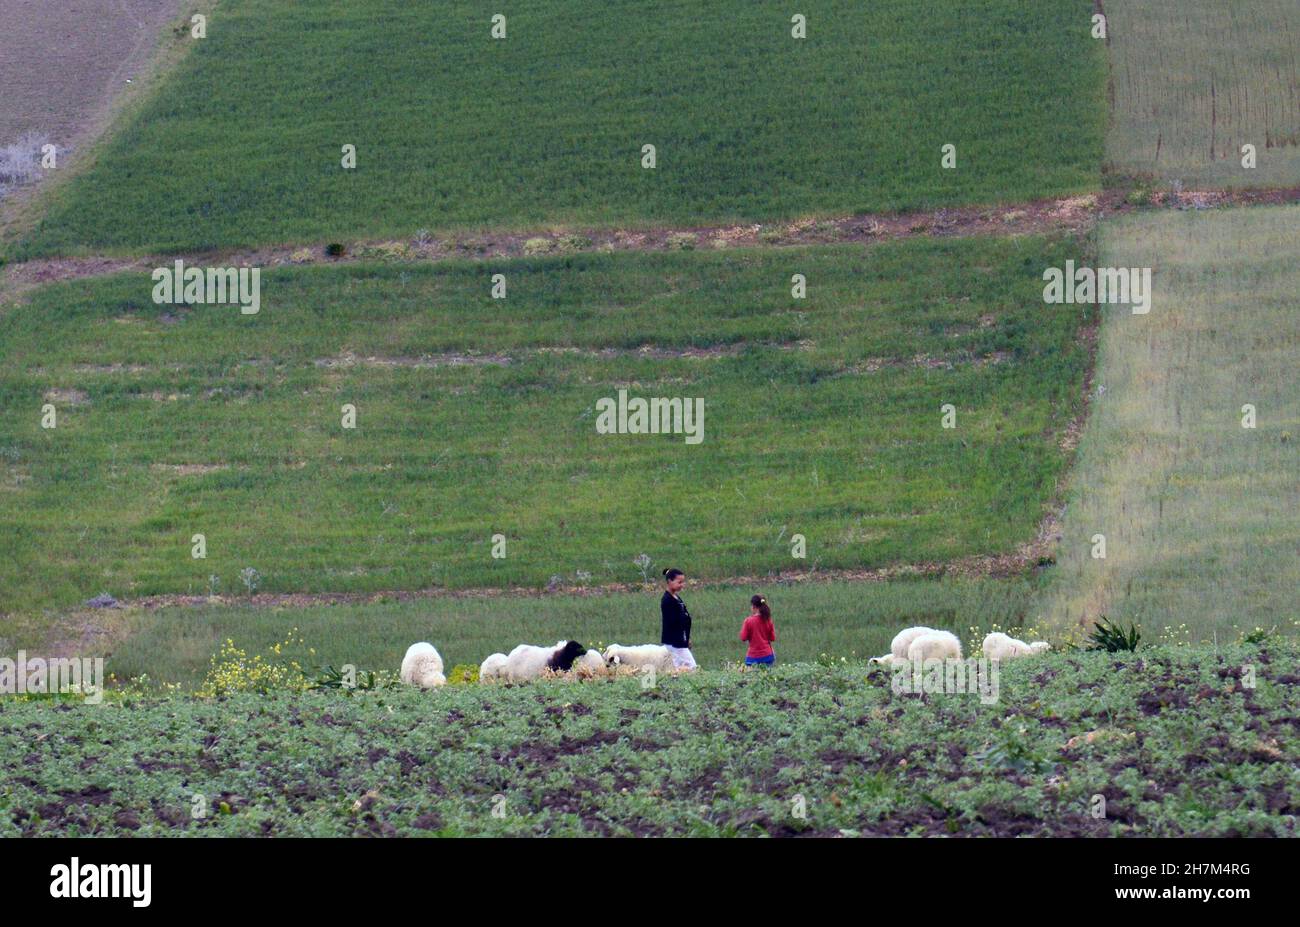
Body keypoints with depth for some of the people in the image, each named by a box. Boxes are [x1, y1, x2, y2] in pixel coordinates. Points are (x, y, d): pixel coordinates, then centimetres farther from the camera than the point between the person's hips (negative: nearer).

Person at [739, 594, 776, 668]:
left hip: (753, 657, -4)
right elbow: (773, 638, 4)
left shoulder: (748, 621, -11)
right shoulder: (768, 620, 0)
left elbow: (743, 638, -7)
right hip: (767, 656, 4)